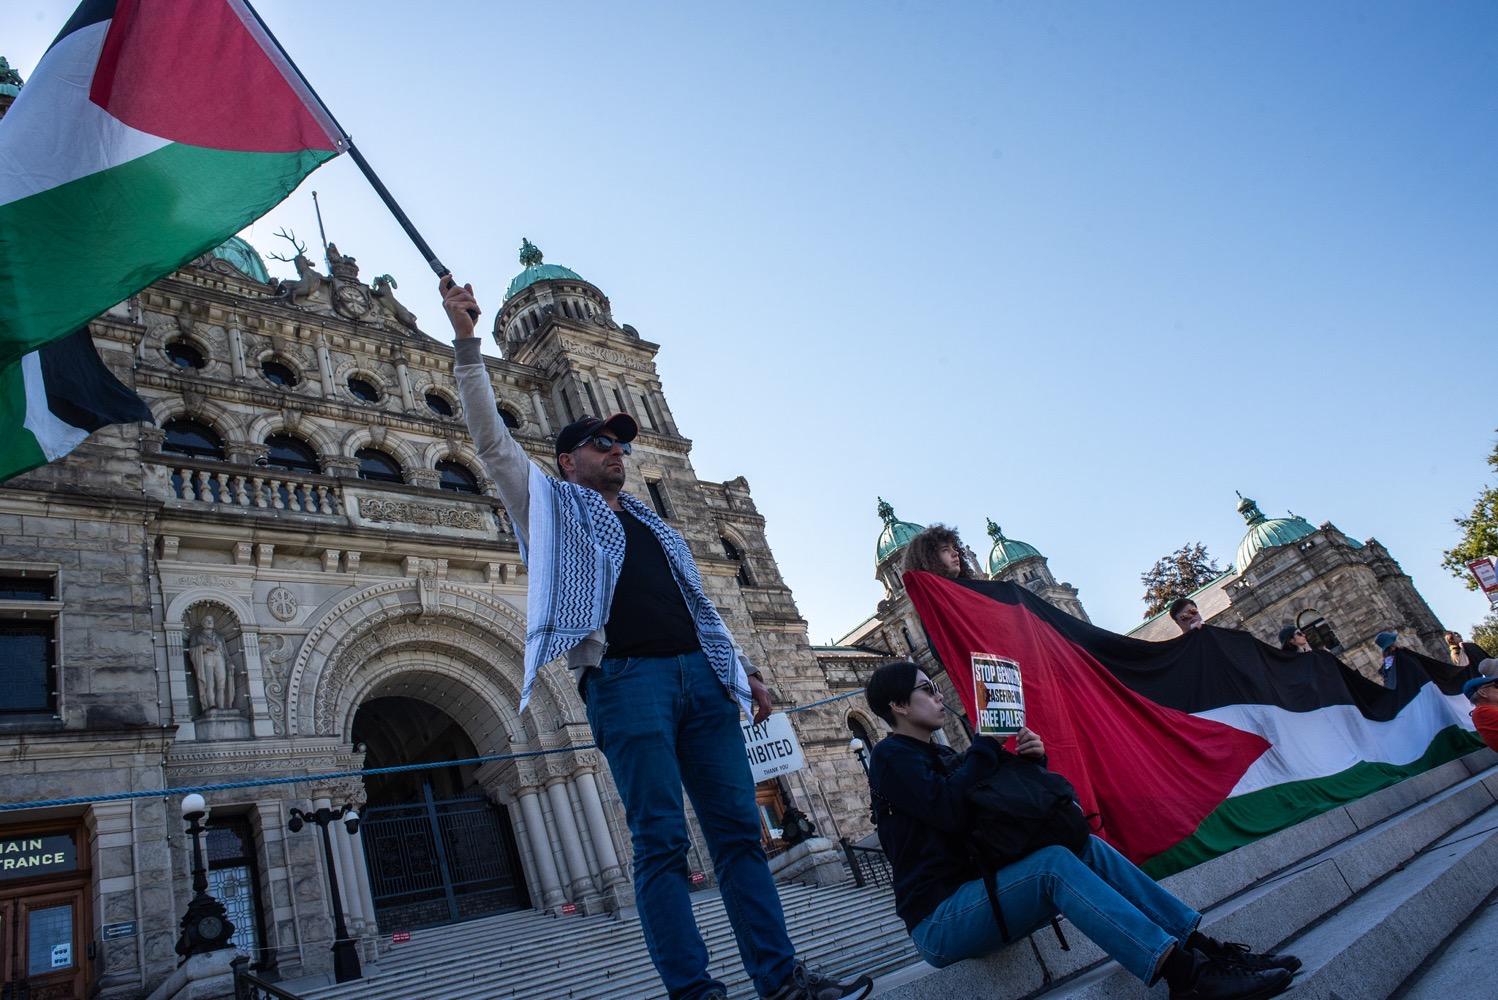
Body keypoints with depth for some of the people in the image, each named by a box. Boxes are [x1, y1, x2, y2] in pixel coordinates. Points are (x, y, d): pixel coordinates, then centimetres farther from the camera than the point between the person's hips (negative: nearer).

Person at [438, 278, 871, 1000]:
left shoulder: (654, 525, 29)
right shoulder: (554, 504, 14)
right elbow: (491, 438, 6)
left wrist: (742, 668, 20)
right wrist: (467, 344, -1)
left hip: (698, 675, 6)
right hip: (624, 677, -5)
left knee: (739, 826, 1)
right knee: (661, 839, -8)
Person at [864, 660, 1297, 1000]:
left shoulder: (943, 756, 19)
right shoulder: (891, 757, -8)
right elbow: (949, 808, -24)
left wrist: (1032, 760, -3)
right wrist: (989, 738, -17)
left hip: (977, 894, 8)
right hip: (938, 922, -8)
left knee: (1088, 848, -6)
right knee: (1053, 862, -28)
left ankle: (1204, 949, -11)